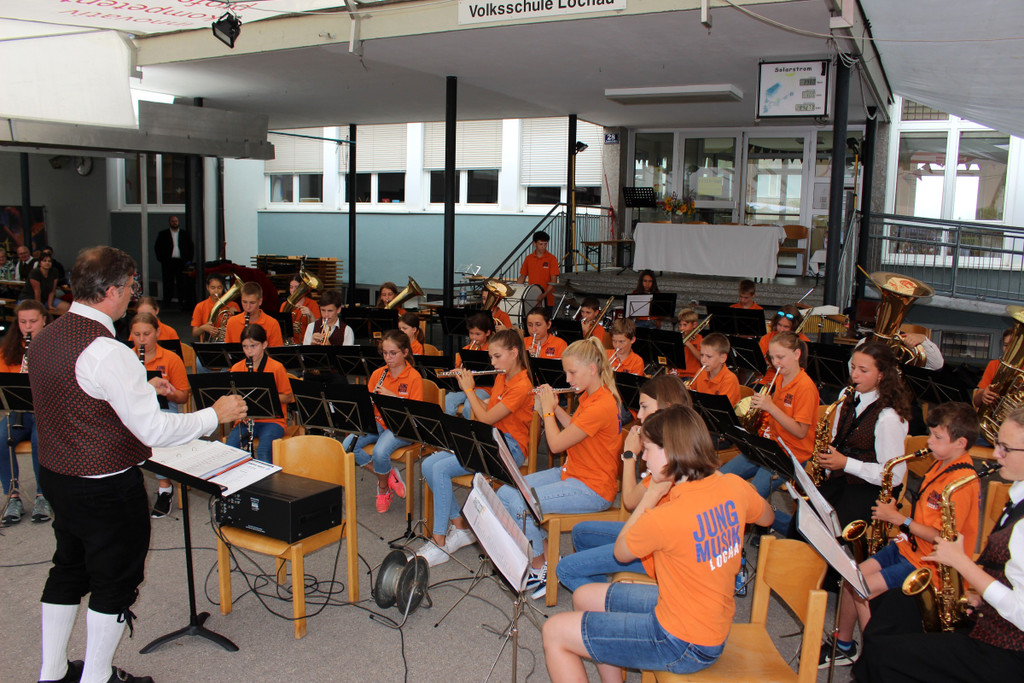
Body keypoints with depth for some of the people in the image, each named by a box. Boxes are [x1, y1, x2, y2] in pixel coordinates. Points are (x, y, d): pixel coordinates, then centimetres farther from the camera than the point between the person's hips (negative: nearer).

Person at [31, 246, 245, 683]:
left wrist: (139, 389, 20)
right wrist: (216, 414, -14)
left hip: (56, 477, 9)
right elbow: (155, 430, -26)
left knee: (68, 569, 23)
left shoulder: (45, 338, 2)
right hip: (105, 488, -9)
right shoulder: (107, 352, -27)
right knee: (115, 581, 10)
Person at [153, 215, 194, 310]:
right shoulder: (163, 234, 8)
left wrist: (189, 260, 3)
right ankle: (167, 302, 8)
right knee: (168, 283, 1)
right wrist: (161, 259, -2)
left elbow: (191, 247, 13)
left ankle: (182, 302, 0)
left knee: (182, 282, -2)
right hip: (168, 262, -1)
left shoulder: (185, 233, 12)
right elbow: (157, 248, 8)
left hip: (182, 262, 1)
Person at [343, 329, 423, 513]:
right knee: (347, 445, -18)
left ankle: (383, 488, 0)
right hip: (378, 422, 6)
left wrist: (392, 396, -22)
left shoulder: (413, 377, -7)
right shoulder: (377, 374, 8)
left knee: (380, 451, -32)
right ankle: (388, 475, -3)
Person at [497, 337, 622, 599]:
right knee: (504, 494, -1)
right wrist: (555, 407, 7)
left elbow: (556, 444, -23)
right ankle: (544, 552, 9)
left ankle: (541, 567, -1)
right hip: (570, 473, 10)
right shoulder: (587, 396, 6)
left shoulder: (602, 406, -25)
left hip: (592, 489, -10)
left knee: (521, 504, -23)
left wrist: (548, 410, -8)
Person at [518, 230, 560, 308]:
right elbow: (522, 276, 16)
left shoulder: (551, 259, -4)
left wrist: (543, 295, -19)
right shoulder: (528, 258, 8)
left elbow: (553, 280, -8)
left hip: (546, 299, -3)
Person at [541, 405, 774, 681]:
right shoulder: (734, 487, -10)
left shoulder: (664, 518, -30)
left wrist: (650, 496, -8)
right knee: (584, 597, 20)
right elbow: (767, 517, 15)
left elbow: (620, 552, -8)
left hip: (684, 646, -9)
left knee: (554, 633, -4)